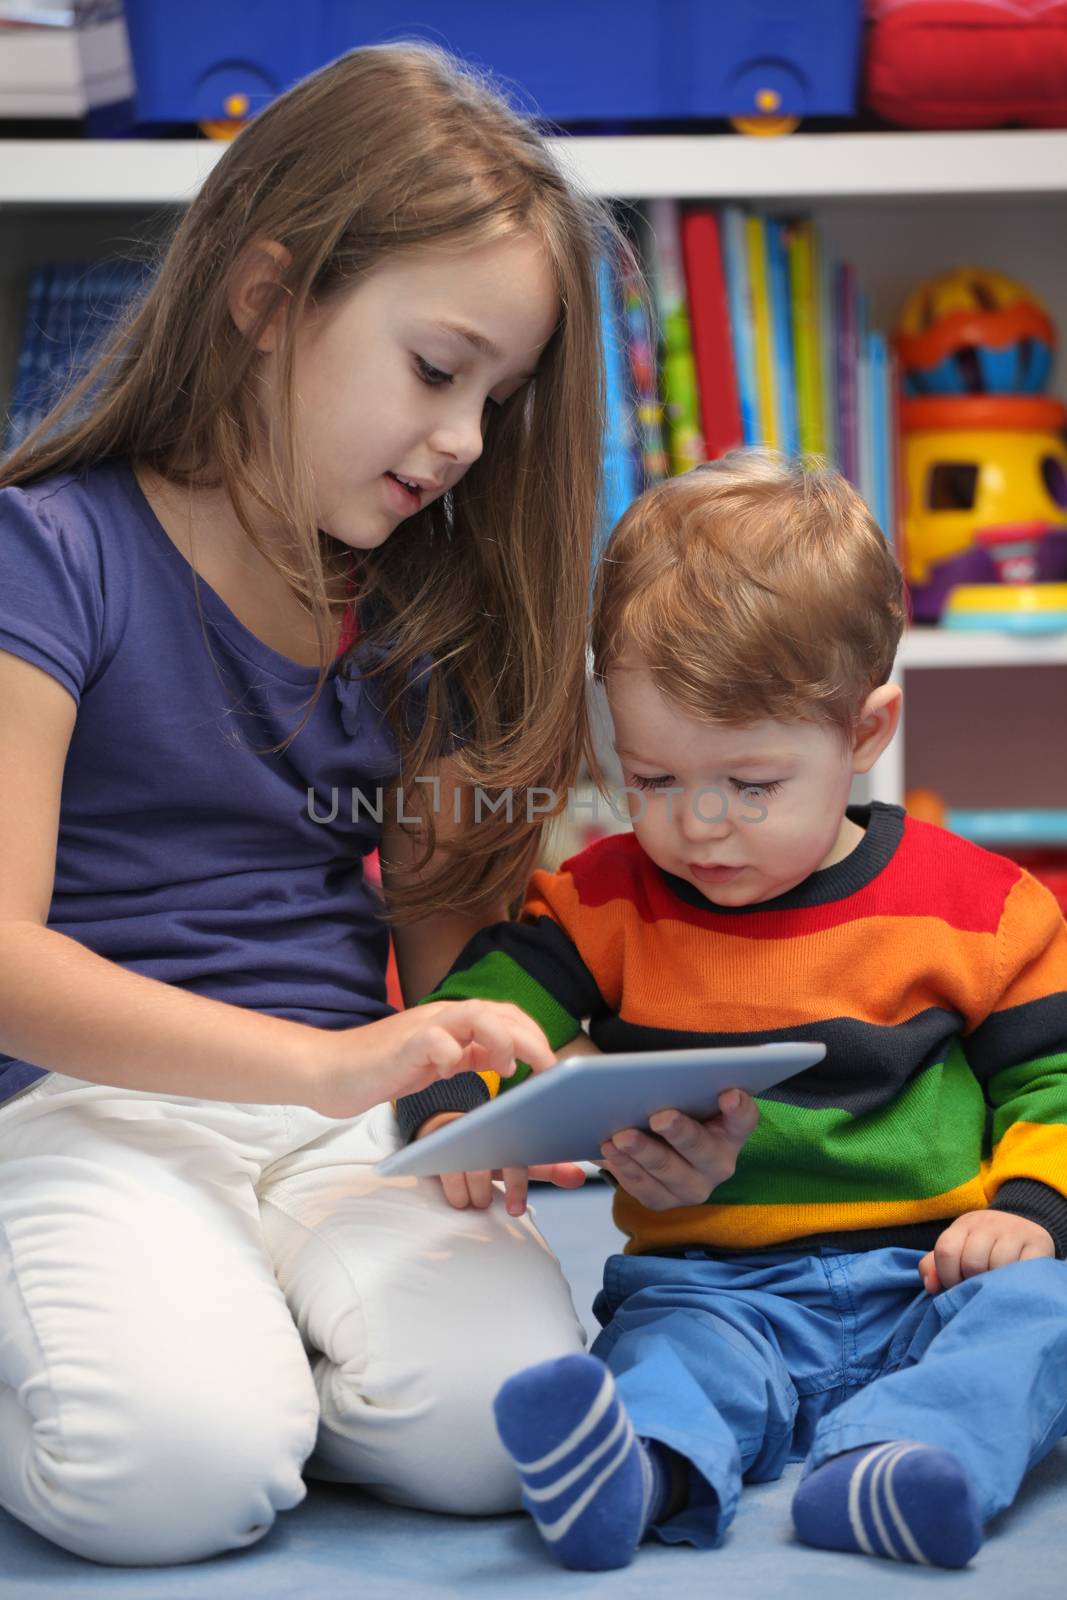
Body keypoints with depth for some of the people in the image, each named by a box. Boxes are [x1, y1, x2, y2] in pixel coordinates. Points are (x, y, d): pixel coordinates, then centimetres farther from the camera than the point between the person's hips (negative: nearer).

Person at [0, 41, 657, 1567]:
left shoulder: (427, 614, 13)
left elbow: (445, 935, 13)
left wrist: (502, 1105, -10)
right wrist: (327, 1060, -25)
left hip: (345, 1124, 4)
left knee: (498, 1419, -24)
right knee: (179, 1470, -30)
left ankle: (245, 1346, 6)